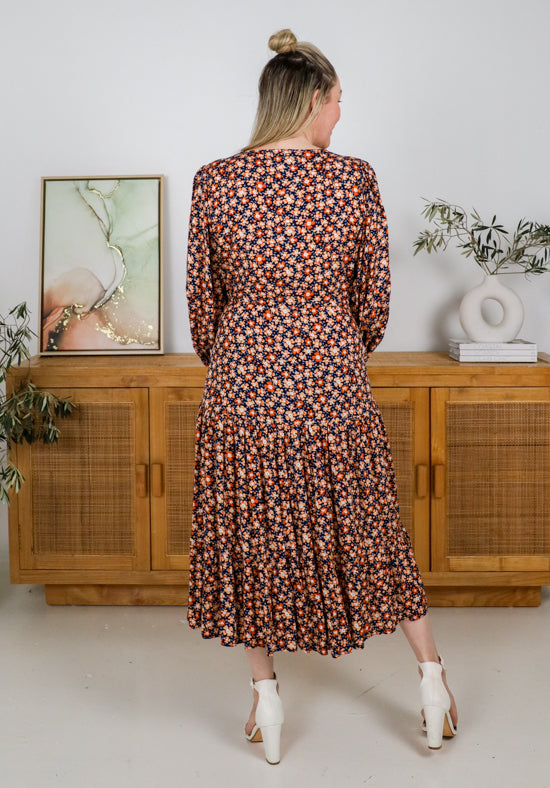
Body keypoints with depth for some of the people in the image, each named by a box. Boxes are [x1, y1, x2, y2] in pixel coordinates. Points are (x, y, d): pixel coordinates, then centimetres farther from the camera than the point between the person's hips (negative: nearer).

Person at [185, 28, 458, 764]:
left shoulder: (214, 181, -3)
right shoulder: (356, 179, -5)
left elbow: (201, 297, 2)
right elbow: (374, 297, 1)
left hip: (243, 379, 0)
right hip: (332, 378, 0)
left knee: (250, 534, 13)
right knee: (367, 526, 16)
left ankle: (267, 705, 23)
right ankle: (432, 678, 26)